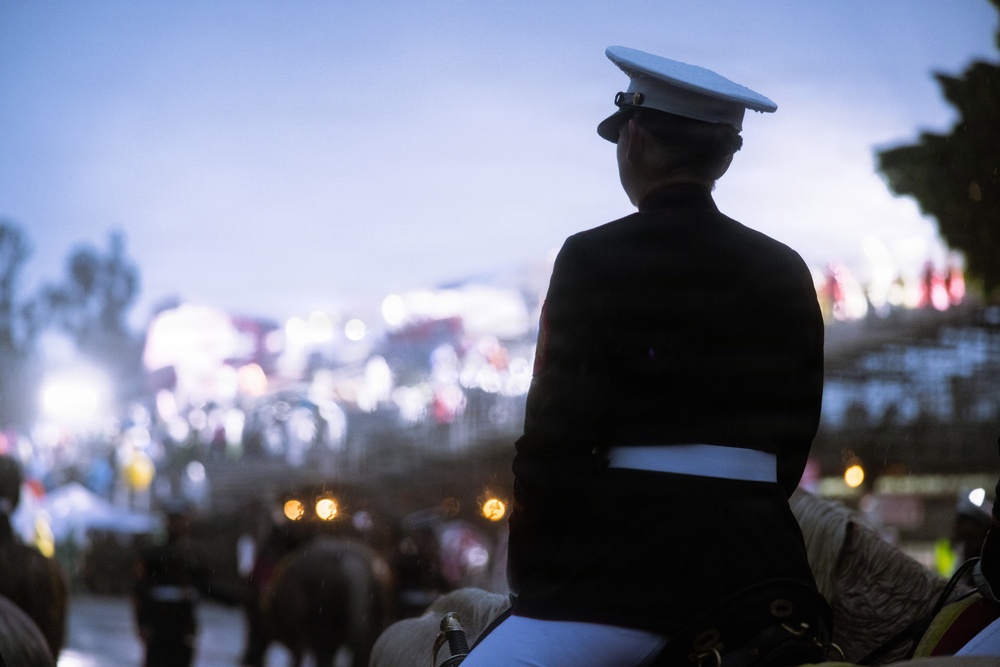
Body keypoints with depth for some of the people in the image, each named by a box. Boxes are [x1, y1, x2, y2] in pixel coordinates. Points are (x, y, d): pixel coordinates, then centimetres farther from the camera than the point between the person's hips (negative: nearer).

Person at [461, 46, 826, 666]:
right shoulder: (787, 272, 9)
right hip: (761, 561, 6)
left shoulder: (594, 258, -6)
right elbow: (795, 435, 12)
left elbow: (554, 439, -7)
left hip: (630, 564, -5)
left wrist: (531, 581, 1)